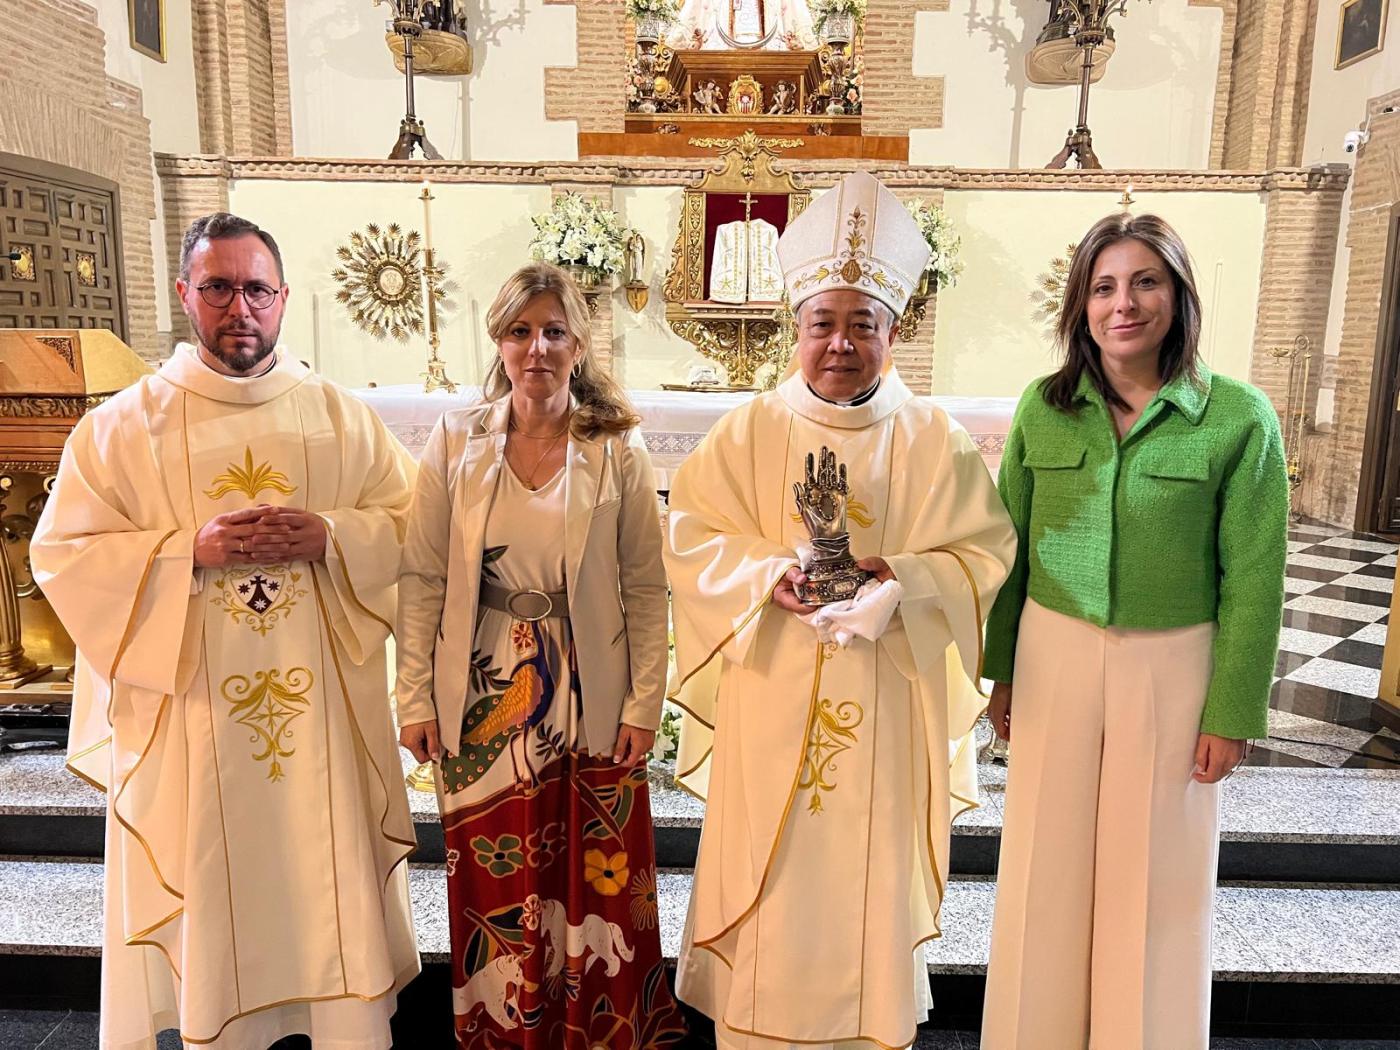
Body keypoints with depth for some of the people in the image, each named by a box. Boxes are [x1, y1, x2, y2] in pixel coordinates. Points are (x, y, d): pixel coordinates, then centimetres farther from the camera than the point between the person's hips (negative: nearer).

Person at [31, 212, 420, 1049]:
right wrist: (191, 549, -16)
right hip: (189, 714, 0)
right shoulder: (122, 425, 2)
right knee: (210, 899, 10)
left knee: (335, 890, 8)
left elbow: (411, 522, 4)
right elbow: (62, 556, -1)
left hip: (324, 708, 1)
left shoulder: (343, 416, 5)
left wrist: (331, 536, -15)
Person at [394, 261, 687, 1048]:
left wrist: (645, 705, -6)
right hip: (482, 703, 1)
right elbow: (422, 578, 0)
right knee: (493, 891, 13)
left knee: (597, 885, 10)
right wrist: (416, 697, -2)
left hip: (589, 704, -1)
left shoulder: (618, 449, -4)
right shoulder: (456, 441, -1)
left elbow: (646, 587, -3)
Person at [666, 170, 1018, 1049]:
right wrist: (769, 572, -20)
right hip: (772, 693, 0)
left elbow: (983, 555, -1)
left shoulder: (935, 440, 0)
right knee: (766, 869, 9)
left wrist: (904, 579, -20)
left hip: (885, 700, 0)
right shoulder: (749, 430, 0)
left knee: (870, 869, 10)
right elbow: (693, 542, -2)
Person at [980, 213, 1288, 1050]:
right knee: (1047, 865, 12)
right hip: (1055, 656, 2)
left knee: (1156, 875, 11)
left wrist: (1233, 712, -5)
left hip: (1171, 667, -2)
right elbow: (1009, 547, 5)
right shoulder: (1044, 407, 0)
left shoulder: (1240, 417, -8)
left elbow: (1253, 580, -5)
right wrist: (999, 668, 7)